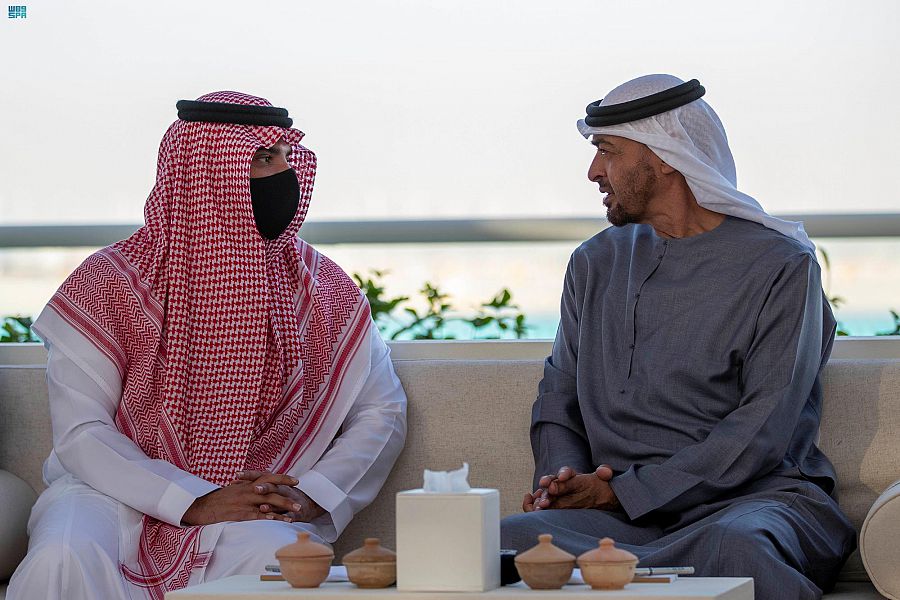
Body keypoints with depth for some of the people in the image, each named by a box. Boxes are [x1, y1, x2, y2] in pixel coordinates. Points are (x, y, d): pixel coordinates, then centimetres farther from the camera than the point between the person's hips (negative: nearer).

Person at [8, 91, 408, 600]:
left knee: (278, 558, -34)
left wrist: (312, 494, -11)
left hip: (254, 506, 2)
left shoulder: (324, 290, 2)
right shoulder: (111, 283, -6)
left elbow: (382, 413, 7)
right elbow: (80, 433, -10)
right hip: (118, 493, -2)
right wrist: (193, 502, -21)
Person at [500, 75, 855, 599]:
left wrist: (622, 493, -14)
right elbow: (558, 396, 22)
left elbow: (762, 433, -9)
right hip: (621, 515, 5)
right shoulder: (596, 262, 19)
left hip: (753, 495, -5)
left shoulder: (781, 266, -1)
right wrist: (563, 478, -2)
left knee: (734, 546, -42)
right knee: (511, 538, -28)